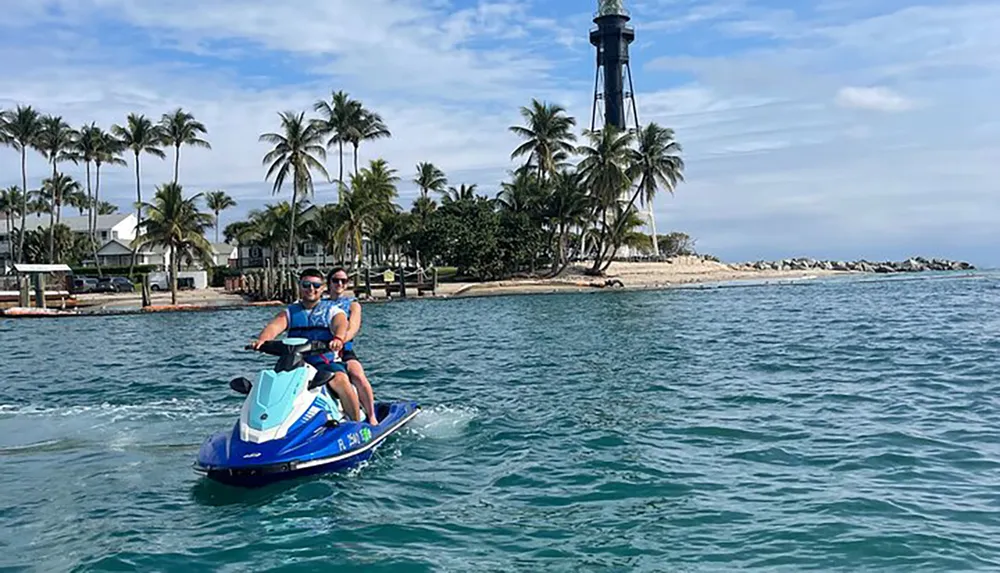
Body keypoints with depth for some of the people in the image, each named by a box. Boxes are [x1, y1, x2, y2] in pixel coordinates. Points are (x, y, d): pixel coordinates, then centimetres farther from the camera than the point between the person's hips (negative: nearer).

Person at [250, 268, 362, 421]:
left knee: (340, 380, -32)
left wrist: (338, 339, -37)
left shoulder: (332, 310, 11)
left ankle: (357, 424, -21)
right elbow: (274, 326, -2)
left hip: (327, 363, -3)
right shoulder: (290, 312, 18)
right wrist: (262, 339, -26)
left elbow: (341, 325, -12)